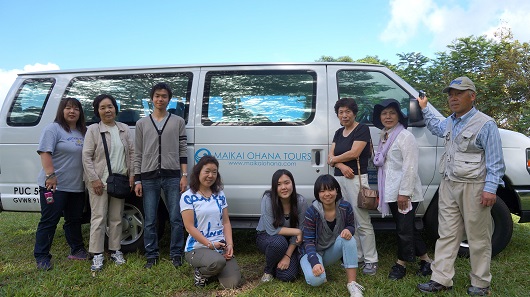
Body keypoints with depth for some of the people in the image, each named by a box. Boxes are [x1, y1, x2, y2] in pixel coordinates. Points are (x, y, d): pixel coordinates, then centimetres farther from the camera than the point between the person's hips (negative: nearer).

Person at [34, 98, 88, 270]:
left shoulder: (83, 132, 14)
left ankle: (77, 250, 27)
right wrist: (50, 175, -25)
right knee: (49, 221, -2)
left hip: (77, 186, 7)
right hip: (55, 185, -7)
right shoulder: (53, 129, -6)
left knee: (74, 220, 15)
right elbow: (45, 153, -15)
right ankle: (41, 257, 8)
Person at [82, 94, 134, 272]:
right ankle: (97, 255, 5)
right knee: (99, 217, -3)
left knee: (116, 217, 11)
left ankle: (115, 250, 22)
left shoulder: (124, 129, 9)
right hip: (99, 181, -4)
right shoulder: (93, 130, -2)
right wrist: (94, 179, -13)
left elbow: (132, 152, 9)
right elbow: (86, 156, -6)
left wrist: (132, 175, 1)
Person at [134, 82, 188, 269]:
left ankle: (176, 254, 14)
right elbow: (138, 154, 9)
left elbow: (183, 151, 5)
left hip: (172, 176, -1)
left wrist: (184, 176, -3)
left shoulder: (178, 122, 8)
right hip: (149, 177, 1)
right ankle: (152, 255, 19)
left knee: (176, 218, 0)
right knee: (150, 220, 6)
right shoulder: (142, 123, 11)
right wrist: (137, 180, 4)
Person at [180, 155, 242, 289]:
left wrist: (229, 245, -6)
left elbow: (226, 222, 9)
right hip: (198, 247, -4)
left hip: (221, 246, 5)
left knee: (233, 283, -13)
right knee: (218, 262, -36)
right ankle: (200, 272, 0)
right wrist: (210, 244, -16)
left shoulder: (220, 195, 10)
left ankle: (211, 270, 19)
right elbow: (190, 227, -10)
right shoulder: (188, 197, -6)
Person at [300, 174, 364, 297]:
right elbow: (308, 241, -19)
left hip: (332, 252, 4)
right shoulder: (312, 212, -22)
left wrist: (348, 230, -23)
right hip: (313, 252, -3)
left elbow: (351, 227, 3)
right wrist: (315, 262, -34)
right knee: (315, 279, -32)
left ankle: (352, 284, -22)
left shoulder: (345, 207, -13)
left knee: (349, 238, -27)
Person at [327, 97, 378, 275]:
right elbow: (331, 157, 10)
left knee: (363, 222, -6)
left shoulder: (362, 129, -3)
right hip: (339, 179, 7)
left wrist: (334, 159, 0)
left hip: (356, 178, -7)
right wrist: (341, 165, -11)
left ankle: (370, 260, 2)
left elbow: (354, 153, -14)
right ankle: (357, 256, 20)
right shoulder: (338, 133, 17)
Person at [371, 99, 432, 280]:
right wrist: (382, 191, 15)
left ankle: (401, 263, 17)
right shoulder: (384, 137, 13)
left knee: (404, 228, 2)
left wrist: (404, 192, -21)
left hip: (405, 193, -8)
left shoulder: (405, 136, -12)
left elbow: (410, 167, -18)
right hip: (391, 192, 8)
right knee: (408, 227, 15)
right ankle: (425, 260, 29)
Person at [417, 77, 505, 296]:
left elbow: (495, 161, -11)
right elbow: (436, 128, 38)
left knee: (478, 238, 5)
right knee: (446, 234, 7)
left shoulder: (485, 124, -9)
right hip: (448, 185, 7)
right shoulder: (450, 122, 12)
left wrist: (490, 188, -18)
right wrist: (424, 109, 33)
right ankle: (441, 279, 13)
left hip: (473, 187, -7)